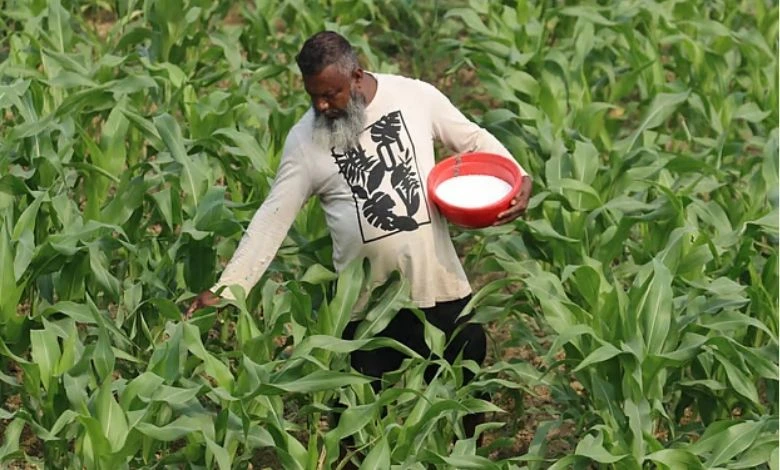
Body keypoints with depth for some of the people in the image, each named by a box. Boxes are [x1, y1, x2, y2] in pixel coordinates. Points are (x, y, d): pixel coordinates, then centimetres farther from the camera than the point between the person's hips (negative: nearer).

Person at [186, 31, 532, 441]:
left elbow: (473, 139, 8)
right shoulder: (304, 140, -6)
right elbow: (272, 218, -6)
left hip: (440, 287, 1)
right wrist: (226, 289, -13)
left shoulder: (416, 96, -5)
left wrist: (519, 178, -9)